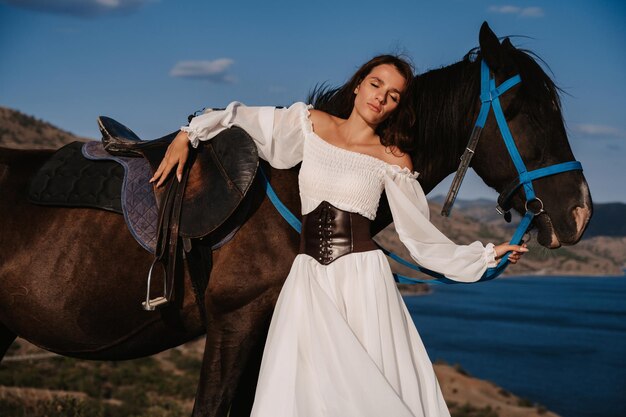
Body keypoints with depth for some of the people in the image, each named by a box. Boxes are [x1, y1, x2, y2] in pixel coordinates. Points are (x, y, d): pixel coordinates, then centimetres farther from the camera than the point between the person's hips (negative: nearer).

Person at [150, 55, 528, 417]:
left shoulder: (393, 160, 4)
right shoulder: (310, 123, 8)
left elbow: (421, 236, 7)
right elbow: (240, 117, 17)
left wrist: (486, 254, 5)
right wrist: (188, 136, 8)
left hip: (362, 277, -1)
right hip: (309, 279, 2)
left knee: (372, 387, -6)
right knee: (305, 386, -4)